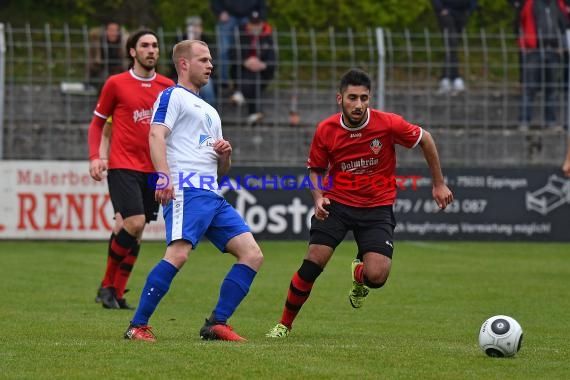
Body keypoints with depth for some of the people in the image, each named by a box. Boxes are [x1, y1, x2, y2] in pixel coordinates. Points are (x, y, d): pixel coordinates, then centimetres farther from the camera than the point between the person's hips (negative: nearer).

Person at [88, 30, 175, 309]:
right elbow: (98, 123, 7)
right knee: (134, 223, -18)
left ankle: (116, 294, 10)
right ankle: (107, 285, -1)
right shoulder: (115, 84, 0)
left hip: (153, 168, 4)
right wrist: (95, 156, -6)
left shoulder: (168, 87, 8)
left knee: (135, 232, 3)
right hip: (122, 166, -4)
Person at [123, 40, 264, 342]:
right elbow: (156, 135, -12)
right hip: (186, 190, -9)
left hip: (213, 197, 9)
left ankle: (216, 324, 0)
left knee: (252, 255, -3)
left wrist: (225, 154, 9)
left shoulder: (209, 111, 32)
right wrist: (165, 177, -28)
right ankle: (138, 326, -19)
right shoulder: (173, 96, 6)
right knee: (178, 253, -26)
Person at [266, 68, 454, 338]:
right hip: (337, 203, 1)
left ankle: (359, 272, 24)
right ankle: (284, 324, 4)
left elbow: (425, 140, 2)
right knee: (311, 265, -15)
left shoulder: (388, 124, -16)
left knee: (376, 276, -17)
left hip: (377, 207, -1)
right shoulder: (325, 130, -10)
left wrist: (439, 184, 6)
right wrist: (318, 197, -13)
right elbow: (316, 169, 7)